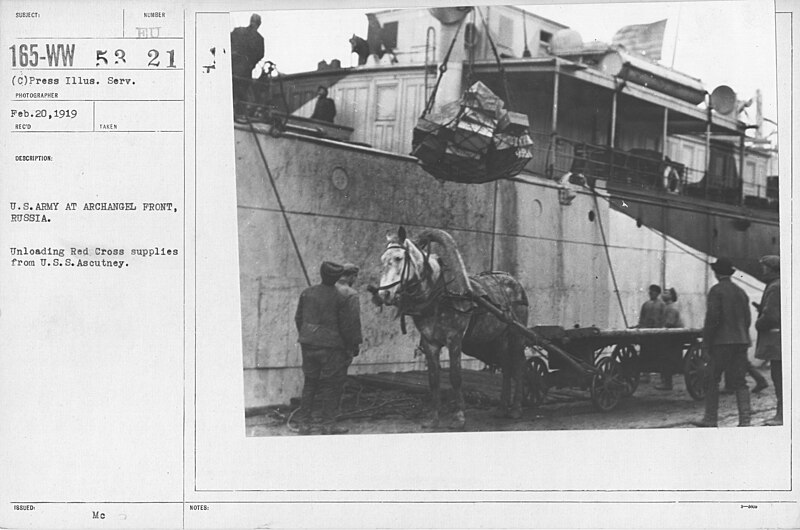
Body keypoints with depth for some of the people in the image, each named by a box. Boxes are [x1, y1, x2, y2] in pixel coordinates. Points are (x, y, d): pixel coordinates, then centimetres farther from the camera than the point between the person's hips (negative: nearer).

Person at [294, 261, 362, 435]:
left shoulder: (307, 293, 4)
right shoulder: (347, 297, -13)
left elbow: (299, 319, 11)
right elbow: (350, 324, -13)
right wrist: (354, 345, -1)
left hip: (308, 344, 5)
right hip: (333, 347, -5)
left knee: (309, 383, 15)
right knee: (332, 386, 5)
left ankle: (304, 423, 19)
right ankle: (328, 425, 8)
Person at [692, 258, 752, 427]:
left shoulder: (716, 290, -7)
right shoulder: (741, 292, 14)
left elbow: (712, 318, -14)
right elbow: (747, 320, 16)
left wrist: (706, 342, -9)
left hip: (722, 342, -6)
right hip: (741, 341, 6)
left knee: (712, 380, 3)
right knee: (739, 382, 6)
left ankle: (710, 419, 5)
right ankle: (745, 419, -2)